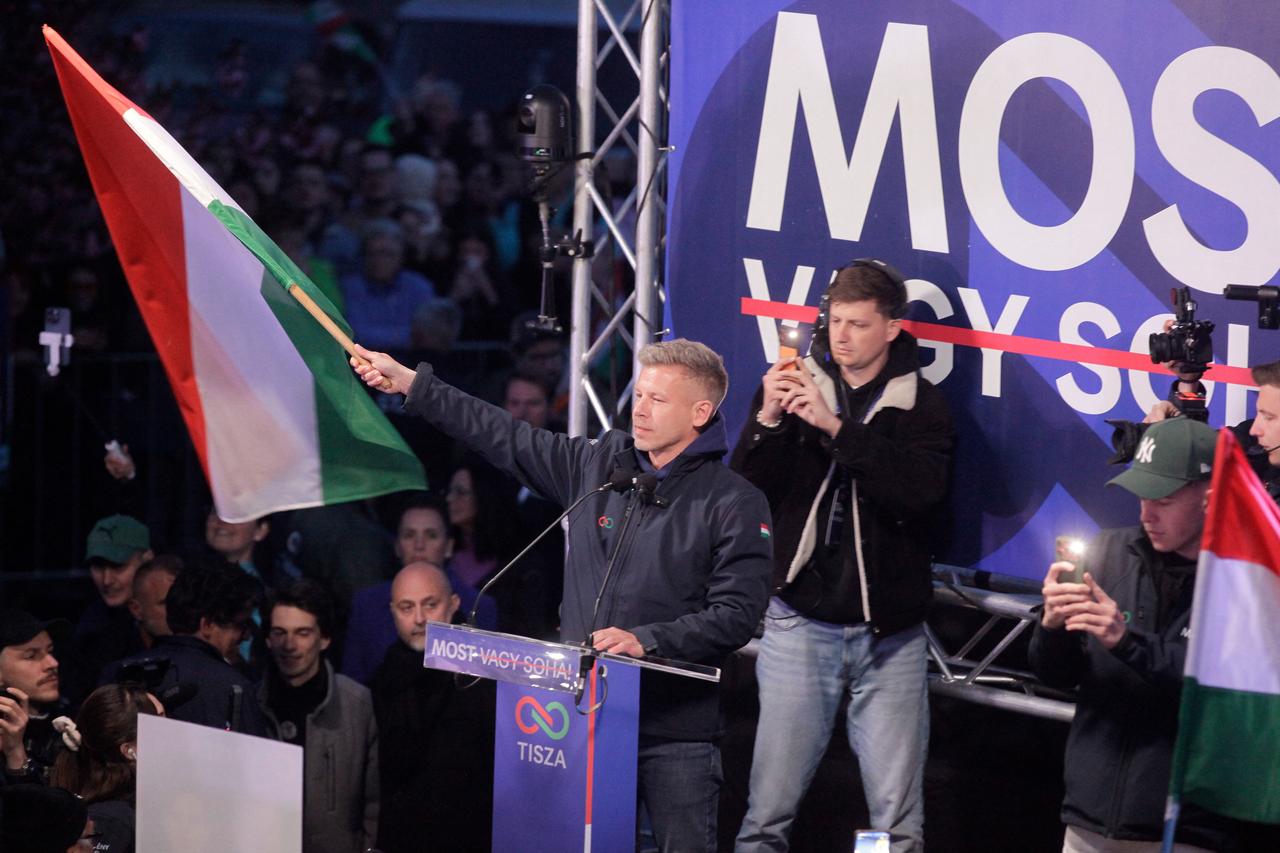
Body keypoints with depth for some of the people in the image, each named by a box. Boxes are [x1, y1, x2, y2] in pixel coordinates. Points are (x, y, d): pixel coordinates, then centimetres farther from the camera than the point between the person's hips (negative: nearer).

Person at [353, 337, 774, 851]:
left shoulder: (735, 503, -5)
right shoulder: (598, 465, 10)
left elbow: (737, 613, -12)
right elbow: (505, 438, 17)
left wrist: (646, 640, -23)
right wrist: (411, 385, 17)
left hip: (675, 732, -5)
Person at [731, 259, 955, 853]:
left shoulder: (922, 405, 3)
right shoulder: (793, 387, 7)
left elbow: (920, 492, -15)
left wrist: (836, 427, -22)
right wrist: (767, 420, -15)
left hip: (888, 631, -1)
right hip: (800, 621, 1)